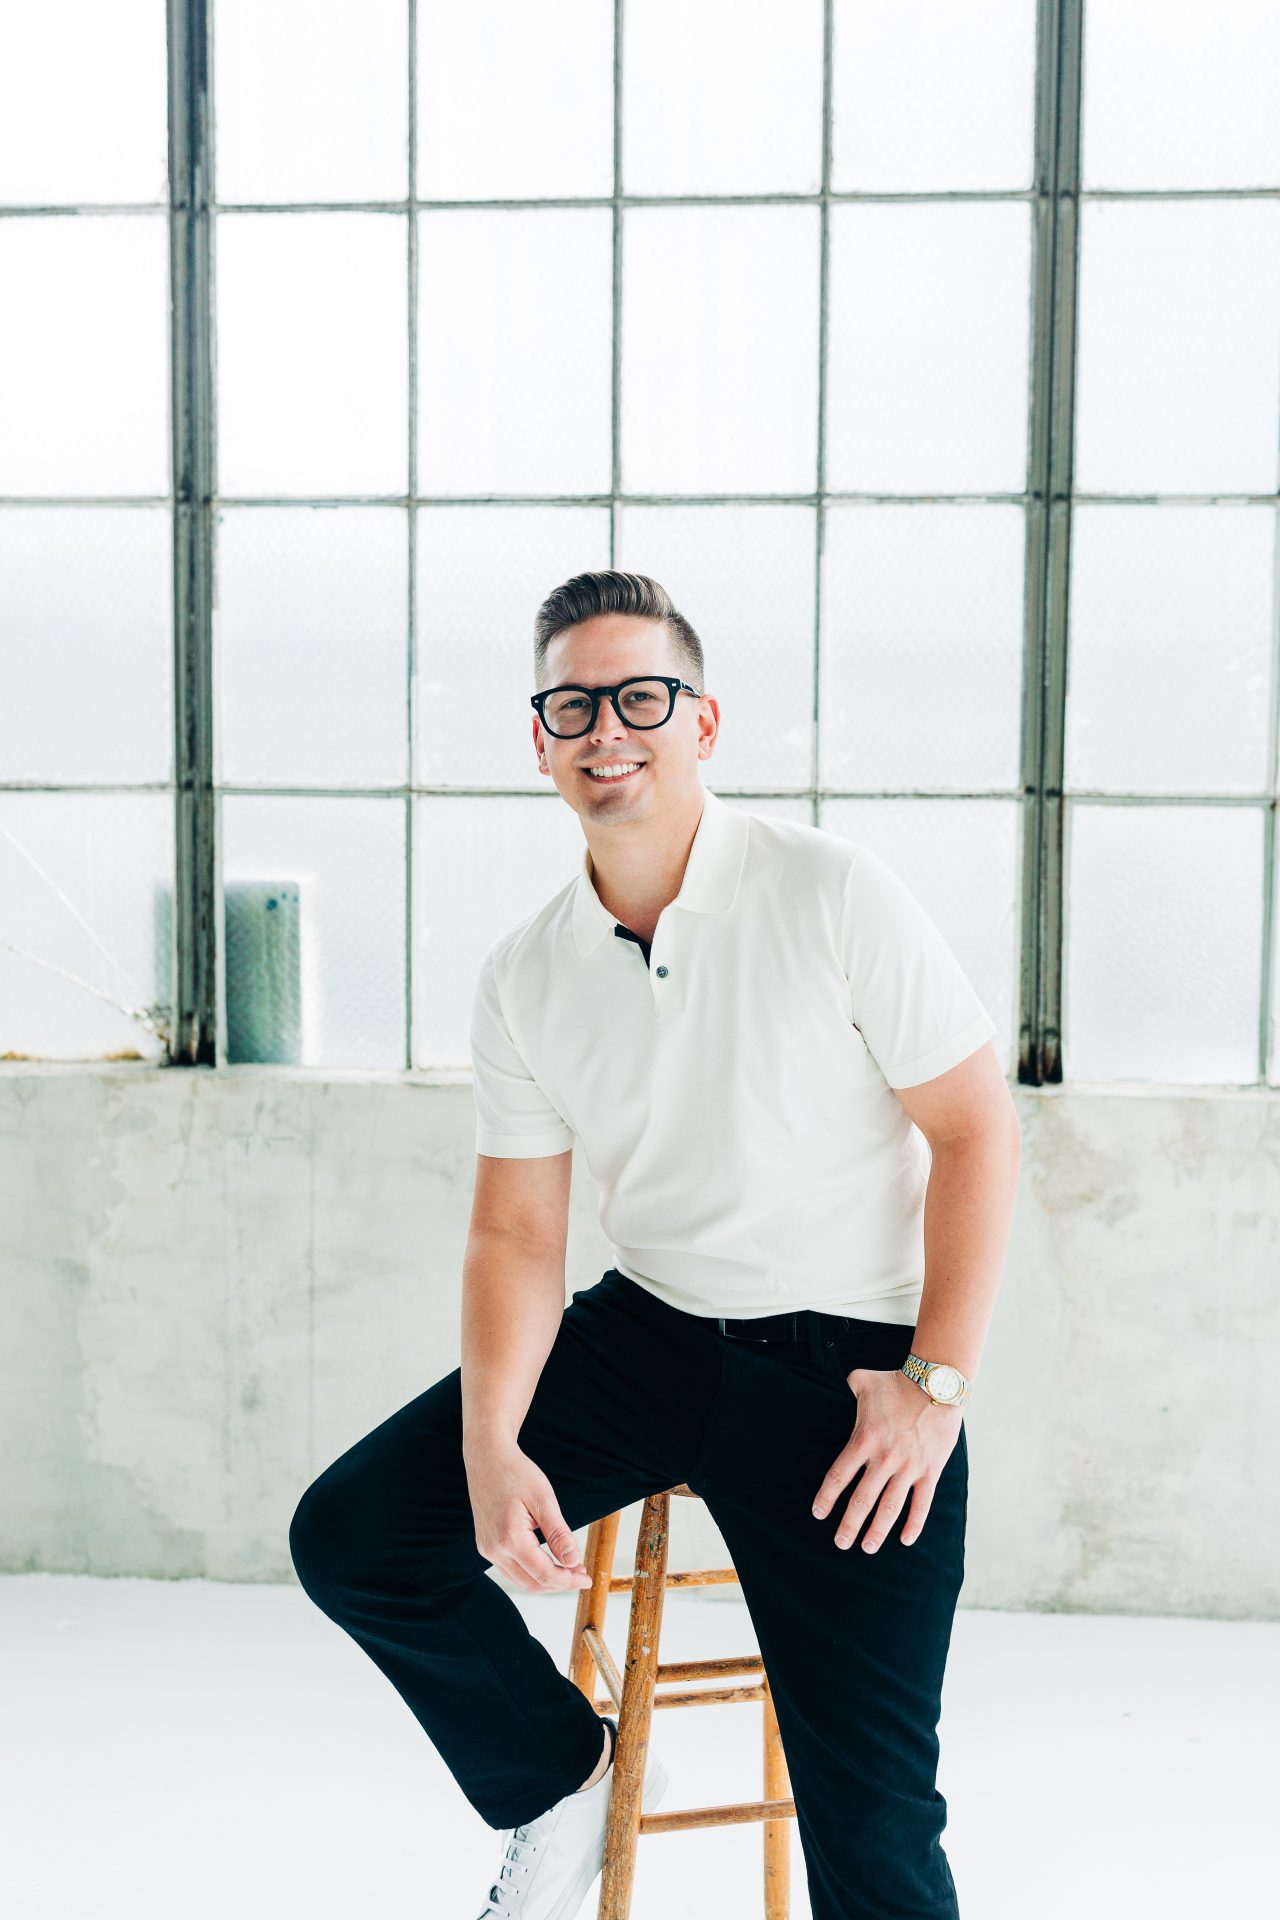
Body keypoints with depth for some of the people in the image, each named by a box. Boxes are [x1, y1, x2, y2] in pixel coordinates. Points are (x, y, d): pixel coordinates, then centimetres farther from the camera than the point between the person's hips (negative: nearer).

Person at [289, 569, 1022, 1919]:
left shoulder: (831, 892, -12)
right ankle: (567, 1775, 19)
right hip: (645, 1335, 5)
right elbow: (516, 1232, 2)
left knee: (869, 1809, -10)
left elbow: (978, 1128, -9)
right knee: (352, 1536, -5)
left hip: (848, 1354, -4)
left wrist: (937, 1382, -13)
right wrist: (490, 1447, -14)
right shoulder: (523, 976, 1)